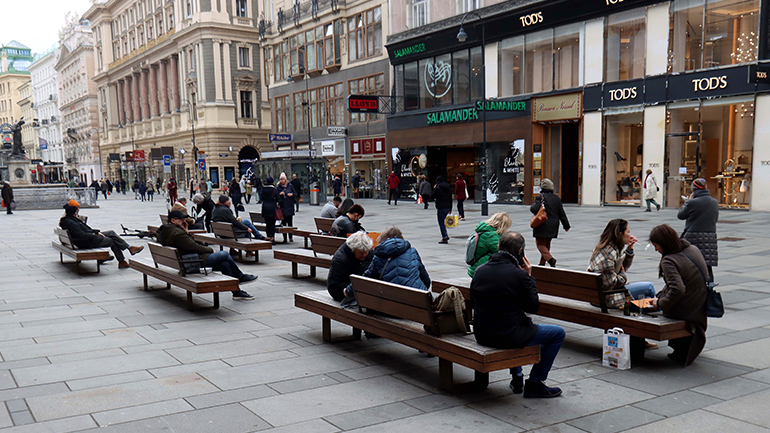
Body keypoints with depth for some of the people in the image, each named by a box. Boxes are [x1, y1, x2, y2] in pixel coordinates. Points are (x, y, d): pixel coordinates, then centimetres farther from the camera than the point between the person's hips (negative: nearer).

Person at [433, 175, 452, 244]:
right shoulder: (448, 189, 9)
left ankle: (444, 238, -4)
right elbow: (450, 199, 13)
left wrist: (434, 188, 5)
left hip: (440, 208, -7)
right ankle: (446, 235, 17)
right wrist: (450, 209, 19)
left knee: (441, 223, -1)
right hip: (447, 207, 7)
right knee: (443, 221, 21)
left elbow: (433, 196, -5)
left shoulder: (438, 188, -11)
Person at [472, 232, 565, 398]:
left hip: (481, 335, 7)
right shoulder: (519, 275, -19)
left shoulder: (480, 270, 0)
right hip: (508, 336, -7)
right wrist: (529, 276, -1)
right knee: (558, 333, 11)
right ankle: (534, 383, 16)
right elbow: (533, 307, -8)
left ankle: (517, 378, 40)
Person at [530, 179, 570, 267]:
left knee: (540, 244, -2)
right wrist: (566, 226, 18)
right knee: (547, 244, 16)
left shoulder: (540, 197, -11)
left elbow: (534, 209, -21)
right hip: (553, 227, 7)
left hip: (542, 226, -6)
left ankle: (550, 259, -23)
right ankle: (542, 263, 20)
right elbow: (562, 214, 11)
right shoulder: (557, 198, 8)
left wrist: (532, 206, 4)